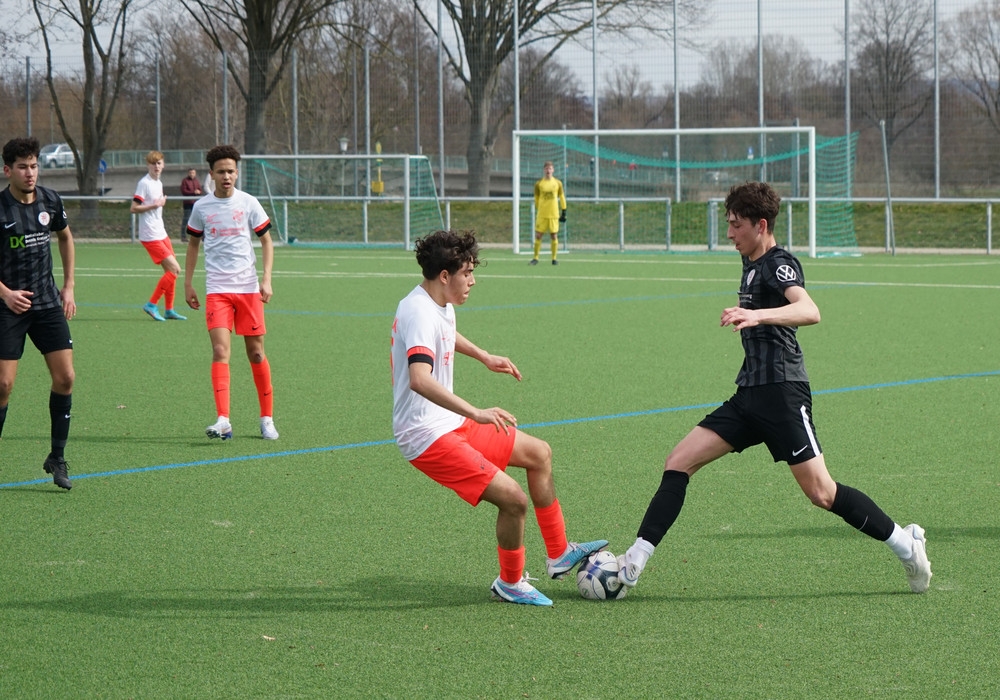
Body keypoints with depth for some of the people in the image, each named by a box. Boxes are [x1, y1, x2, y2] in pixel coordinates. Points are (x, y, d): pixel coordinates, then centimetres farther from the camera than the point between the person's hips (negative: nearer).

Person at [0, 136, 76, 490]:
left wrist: (69, 286, 17)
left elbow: (65, 237, 22)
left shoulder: (50, 200, 2)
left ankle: (57, 458, 10)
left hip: (48, 302, 5)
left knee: (65, 378, -3)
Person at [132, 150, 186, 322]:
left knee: (171, 271, 10)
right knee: (174, 269, -13)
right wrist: (154, 205, -21)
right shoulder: (144, 183, -13)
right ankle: (152, 304, -6)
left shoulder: (159, 183, 13)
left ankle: (169, 310, 17)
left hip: (161, 233, 9)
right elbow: (134, 208, -16)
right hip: (150, 236, -9)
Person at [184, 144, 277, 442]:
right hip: (216, 290, 0)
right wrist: (187, 284, 13)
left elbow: (266, 241, 6)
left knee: (256, 353, 4)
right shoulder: (201, 207, 5)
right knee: (220, 351, -14)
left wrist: (266, 278, -5)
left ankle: (267, 418, 16)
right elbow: (193, 244, 17)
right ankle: (223, 420, -21)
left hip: (248, 288, 0)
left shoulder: (248, 203, 1)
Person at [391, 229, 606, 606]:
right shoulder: (420, 314, -25)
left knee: (539, 454, 19)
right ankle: (510, 583, 7)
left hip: (450, 424, 11)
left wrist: (485, 357, 39)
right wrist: (476, 413, -49)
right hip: (427, 437, -11)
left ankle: (559, 555, 30)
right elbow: (420, 380, -42)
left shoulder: (439, 306, 8)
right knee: (513, 499, -18)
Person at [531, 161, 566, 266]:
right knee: (538, 235, -3)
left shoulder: (557, 183, 5)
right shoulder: (539, 184, 4)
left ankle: (554, 258, 8)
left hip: (554, 214, 0)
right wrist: (536, 211, 12)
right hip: (541, 214, 0)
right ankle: (535, 258, 6)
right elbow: (536, 199, 11)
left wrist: (564, 212, 6)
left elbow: (562, 197, 9)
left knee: (554, 235, 0)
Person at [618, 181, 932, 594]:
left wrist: (758, 315, -45)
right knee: (679, 463, -2)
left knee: (821, 492, -10)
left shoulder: (778, 264, -11)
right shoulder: (752, 265, 17)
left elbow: (809, 311, -32)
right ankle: (634, 564, -5)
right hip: (750, 394, 9)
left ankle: (905, 544, 7)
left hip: (781, 393, -9)